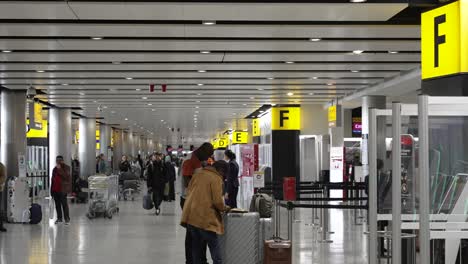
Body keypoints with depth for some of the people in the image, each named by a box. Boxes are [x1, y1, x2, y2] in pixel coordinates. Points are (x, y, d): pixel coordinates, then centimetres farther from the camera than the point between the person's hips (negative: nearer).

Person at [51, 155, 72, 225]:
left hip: (62, 190, -6)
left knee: (64, 204, -7)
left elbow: (66, 176, -17)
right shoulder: (55, 169, 17)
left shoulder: (66, 167, -3)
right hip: (55, 189, 7)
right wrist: (52, 190, 15)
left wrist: (60, 169, -18)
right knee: (57, 204, 8)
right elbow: (53, 179, 20)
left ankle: (67, 219, -3)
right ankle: (59, 218, 15)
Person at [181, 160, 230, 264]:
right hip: (206, 220, -7)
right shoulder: (216, 179, -8)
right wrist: (224, 208, 5)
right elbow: (218, 201, -14)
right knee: (216, 253, -4)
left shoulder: (198, 174, 12)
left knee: (196, 249, 17)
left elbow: (189, 192, 18)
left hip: (191, 217, 7)